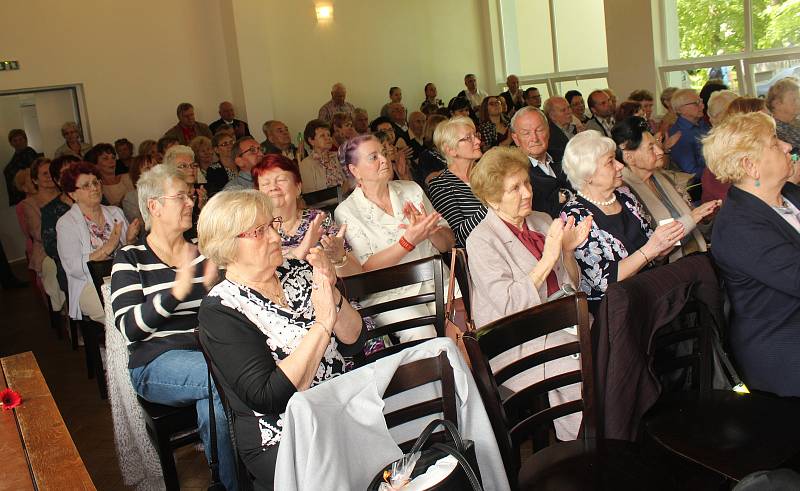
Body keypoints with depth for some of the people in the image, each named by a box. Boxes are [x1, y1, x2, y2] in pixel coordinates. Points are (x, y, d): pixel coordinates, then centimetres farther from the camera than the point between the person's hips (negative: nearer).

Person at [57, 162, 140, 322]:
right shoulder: (66, 223, 1)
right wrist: (108, 247, -19)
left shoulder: (116, 212, 16)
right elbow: (75, 268, -10)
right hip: (90, 285, -4)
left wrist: (130, 240, -4)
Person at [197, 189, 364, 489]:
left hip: (347, 413, 6)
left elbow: (353, 342, 4)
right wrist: (322, 324, -22)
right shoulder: (220, 309, -10)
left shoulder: (296, 271, 5)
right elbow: (268, 397, -19)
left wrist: (332, 294, -15)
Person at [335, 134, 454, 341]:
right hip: (388, 293, -4)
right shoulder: (347, 212, -1)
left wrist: (428, 230, -12)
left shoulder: (411, 190, 11)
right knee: (423, 333, -31)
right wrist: (409, 241, -20)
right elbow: (365, 270, -10)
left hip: (434, 280, 4)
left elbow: (448, 243, 11)